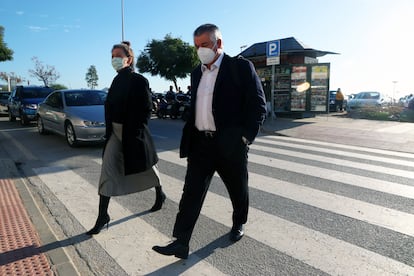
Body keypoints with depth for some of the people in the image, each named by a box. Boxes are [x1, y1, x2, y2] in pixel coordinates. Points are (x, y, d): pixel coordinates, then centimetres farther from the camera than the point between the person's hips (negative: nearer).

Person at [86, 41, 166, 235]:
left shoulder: (139, 81, -11)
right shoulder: (117, 80, 8)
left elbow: (146, 110, -13)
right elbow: (110, 106, 12)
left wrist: (135, 133, -15)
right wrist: (109, 129, 5)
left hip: (133, 134, -6)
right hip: (116, 132, 6)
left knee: (146, 168, 14)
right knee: (107, 172, -1)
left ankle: (160, 195, 41)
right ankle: (102, 216, 6)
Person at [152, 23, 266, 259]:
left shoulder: (241, 67, -6)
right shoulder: (197, 72, 12)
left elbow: (259, 105, -8)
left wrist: (245, 137, -14)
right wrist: (190, 137, 10)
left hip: (230, 144, -4)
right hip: (200, 143, 5)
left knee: (238, 189, 15)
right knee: (192, 191, 0)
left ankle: (239, 223, 41)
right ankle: (181, 243, 7)